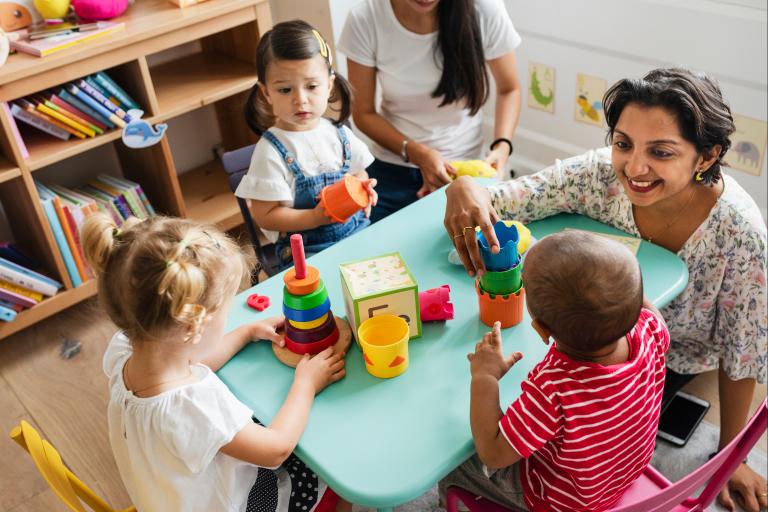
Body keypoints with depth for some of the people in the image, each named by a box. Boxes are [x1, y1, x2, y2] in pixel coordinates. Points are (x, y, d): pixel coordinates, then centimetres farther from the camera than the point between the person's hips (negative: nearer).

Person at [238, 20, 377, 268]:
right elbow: (265, 216, -11)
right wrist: (316, 218, -21)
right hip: (306, 250, -5)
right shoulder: (271, 151, -12)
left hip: (358, 232, 5)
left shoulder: (339, 134, 4)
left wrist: (362, 189, -4)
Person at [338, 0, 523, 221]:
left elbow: (509, 90, -2)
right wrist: (416, 153, -20)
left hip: (462, 169, 0)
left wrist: (502, 147, -19)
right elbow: (363, 113, -7)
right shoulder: (364, 20, -17)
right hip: (391, 171, 1)